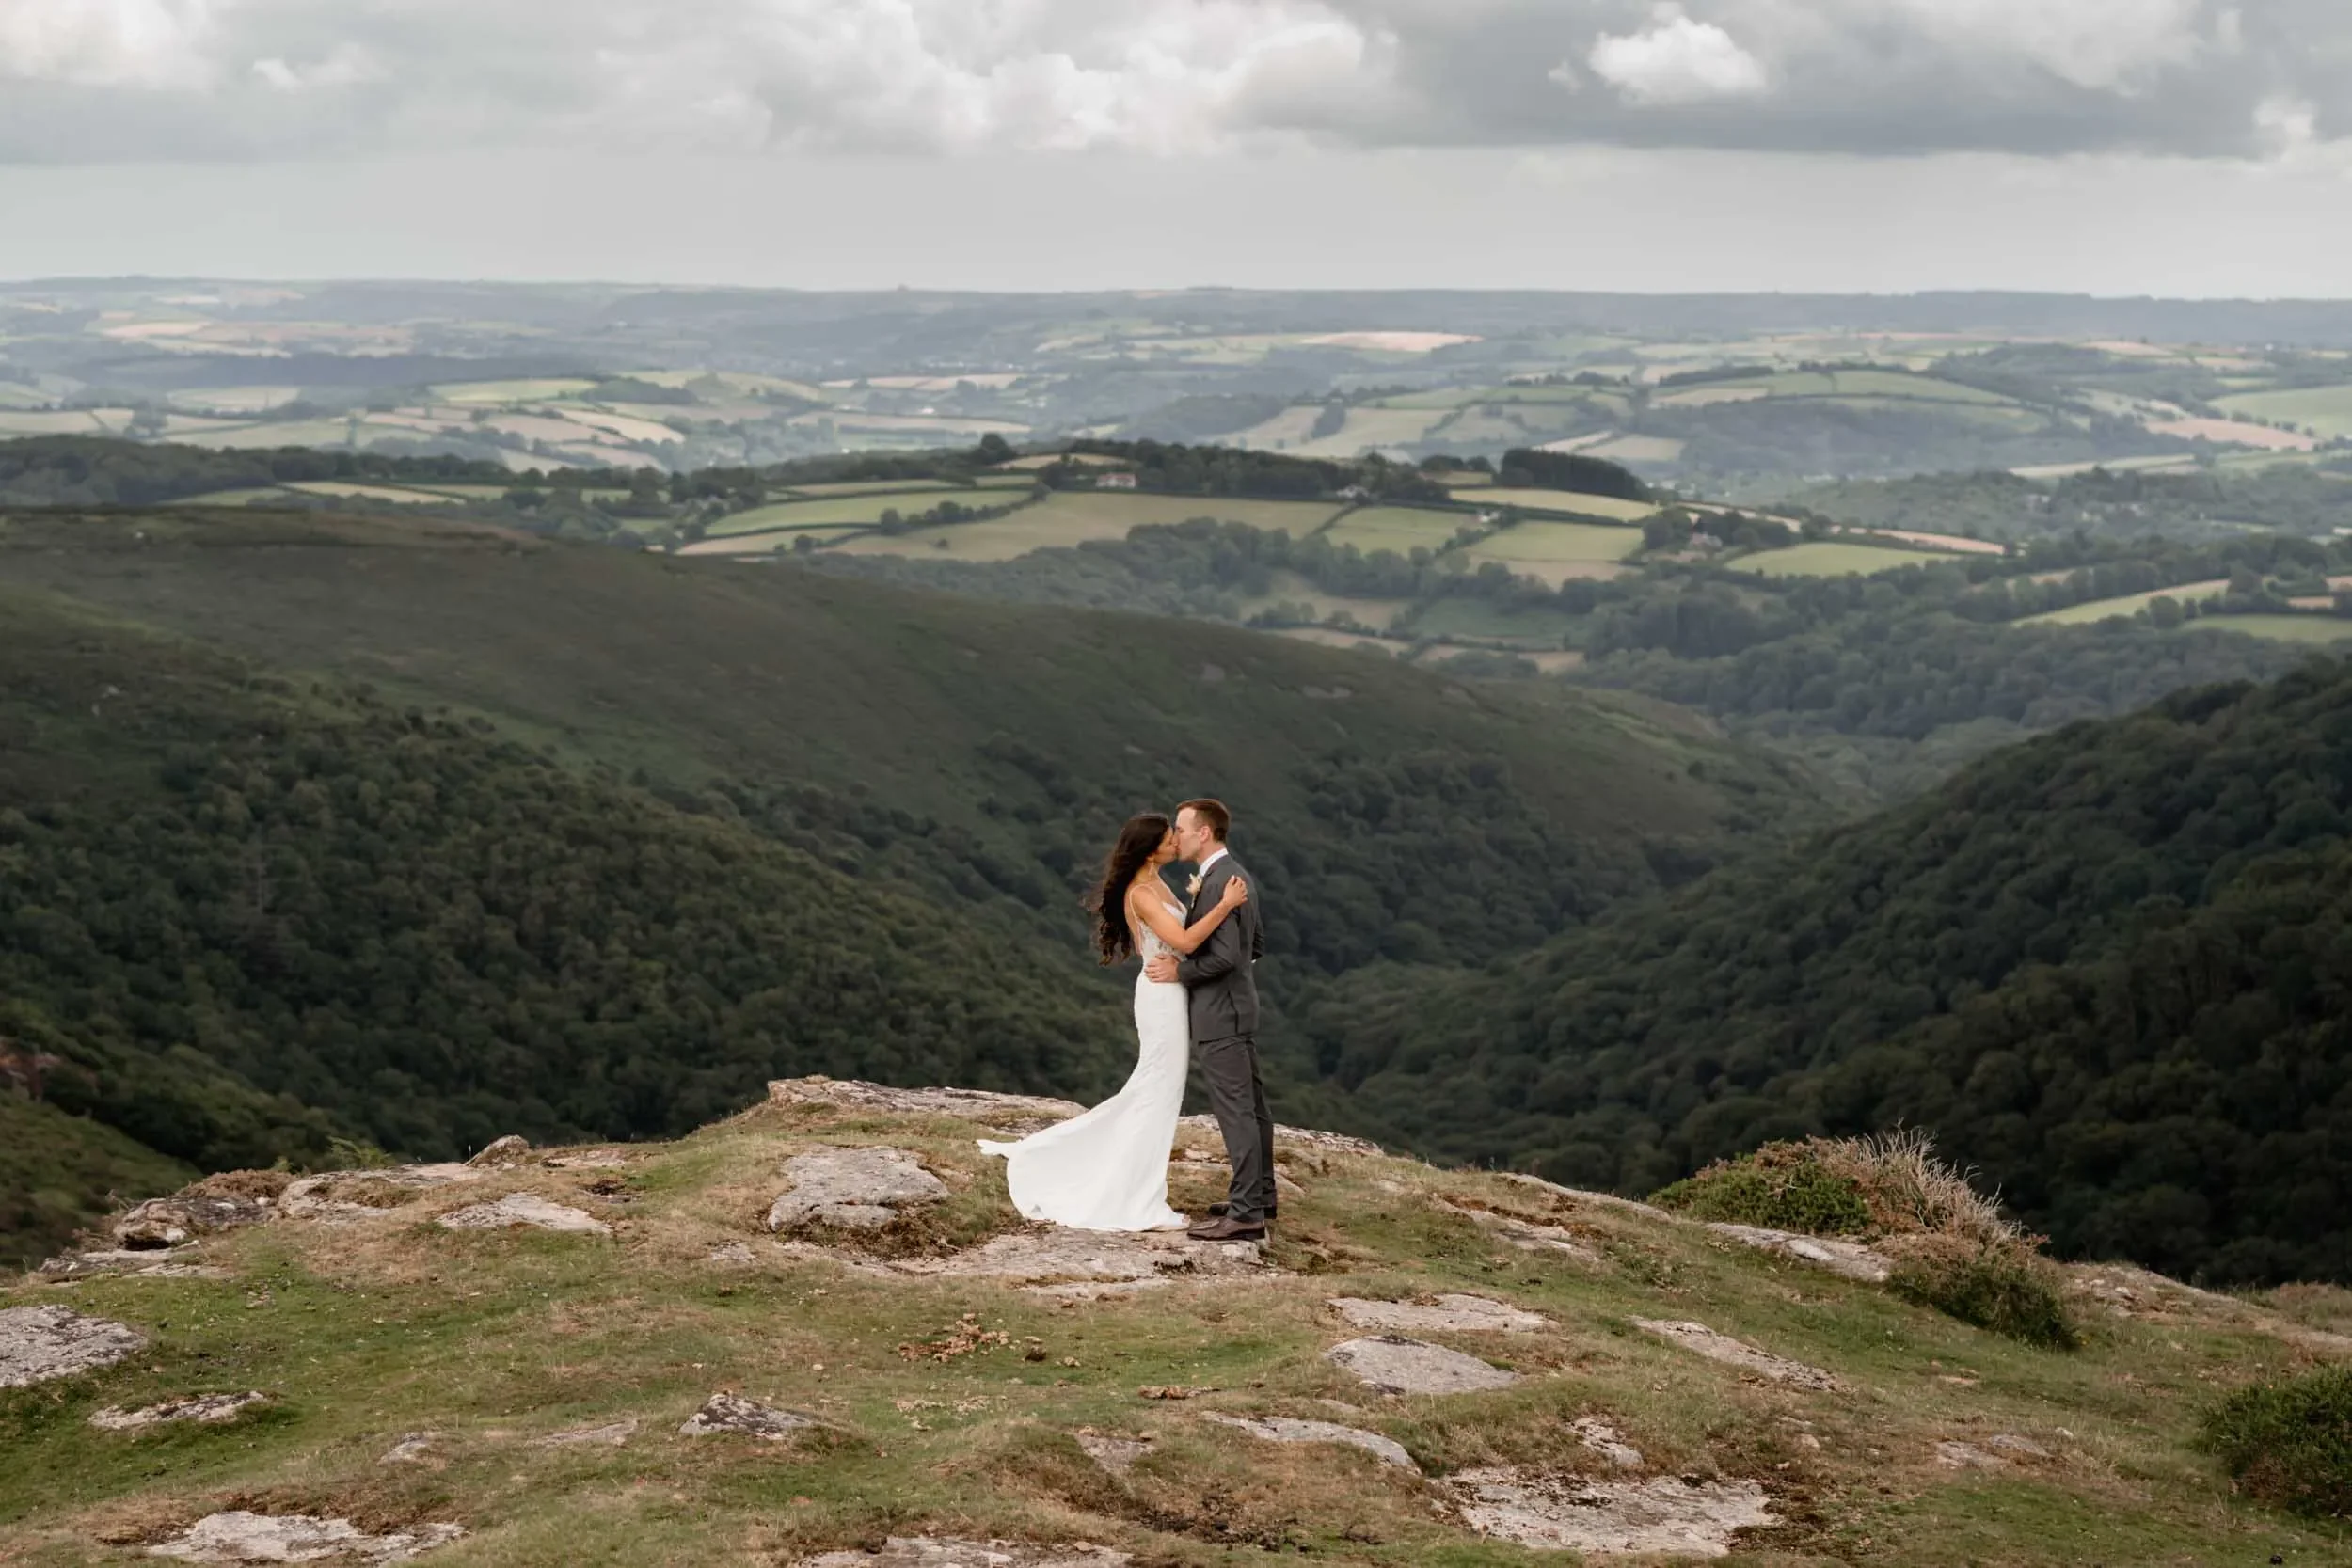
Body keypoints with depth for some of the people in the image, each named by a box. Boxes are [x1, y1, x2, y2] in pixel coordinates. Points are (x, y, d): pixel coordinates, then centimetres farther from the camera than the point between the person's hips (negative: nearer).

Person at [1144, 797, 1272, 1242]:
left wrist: (1180, 971, -13)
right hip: (1237, 1008, 10)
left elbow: (1225, 955, -25)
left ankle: (1246, 1214, -9)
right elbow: (1257, 946, 19)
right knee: (1251, 1105, 15)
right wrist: (1190, 961, 14)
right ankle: (1259, 1196, 24)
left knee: (1235, 1111, -9)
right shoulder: (1236, 875, 13)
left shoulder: (1216, 883, -19)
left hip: (1220, 1013, -10)